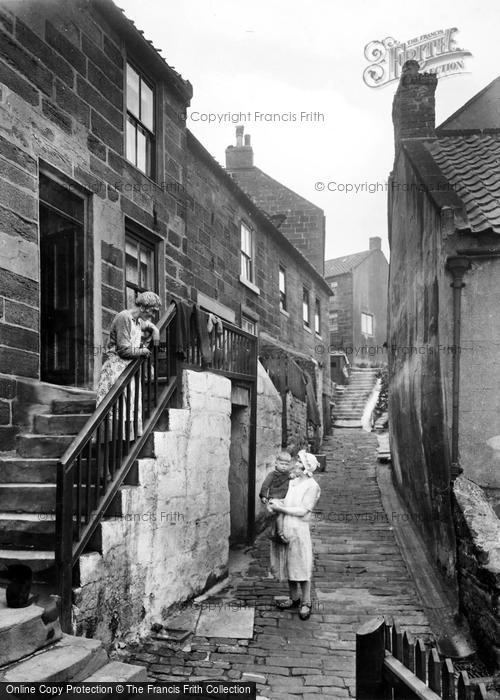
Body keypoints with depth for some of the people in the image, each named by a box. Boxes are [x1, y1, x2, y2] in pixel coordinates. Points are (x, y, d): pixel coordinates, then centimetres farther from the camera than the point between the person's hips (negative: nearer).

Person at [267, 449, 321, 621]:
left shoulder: (312, 486, -10)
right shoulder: (291, 481, 10)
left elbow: (302, 511, -15)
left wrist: (280, 508, -14)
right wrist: (275, 502, -4)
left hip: (298, 529, -6)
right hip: (283, 529, 7)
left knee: (301, 568, 1)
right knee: (288, 566, 14)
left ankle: (305, 603, 13)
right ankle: (294, 597, 29)